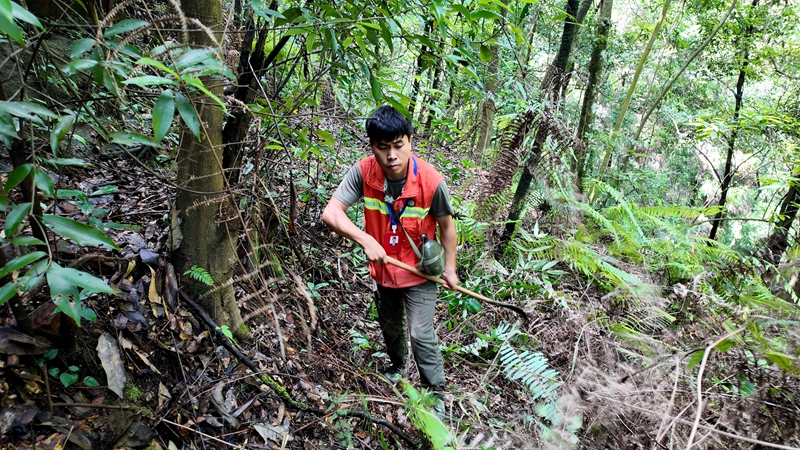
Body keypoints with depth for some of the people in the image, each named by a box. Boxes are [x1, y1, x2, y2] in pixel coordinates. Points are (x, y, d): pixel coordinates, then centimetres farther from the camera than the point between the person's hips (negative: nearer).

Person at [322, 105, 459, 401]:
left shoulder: (431, 181, -28)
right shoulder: (363, 172, -23)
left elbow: (446, 225, -12)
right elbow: (330, 213, -26)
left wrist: (450, 268, -4)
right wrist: (366, 240, -40)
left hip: (420, 272, -3)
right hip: (383, 269, 4)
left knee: (421, 334, -4)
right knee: (390, 327, 26)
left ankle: (435, 391, 22)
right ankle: (398, 365, 57)